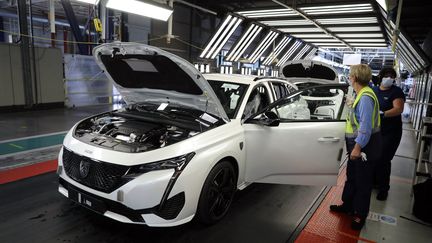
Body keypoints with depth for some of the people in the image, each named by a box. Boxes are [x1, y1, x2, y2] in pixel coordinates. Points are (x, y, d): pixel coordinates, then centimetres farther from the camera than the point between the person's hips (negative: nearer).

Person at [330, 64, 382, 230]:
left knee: (363, 182, 6)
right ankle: (347, 205, 38)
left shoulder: (366, 97, -23)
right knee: (351, 177, 21)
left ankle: (360, 215, 23)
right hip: (357, 145, 10)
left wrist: (358, 147, -27)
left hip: (365, 147, -10)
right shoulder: (361, 95, 8)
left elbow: (366, 126, -28)